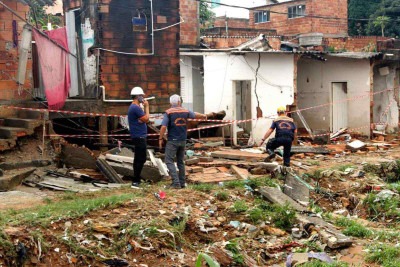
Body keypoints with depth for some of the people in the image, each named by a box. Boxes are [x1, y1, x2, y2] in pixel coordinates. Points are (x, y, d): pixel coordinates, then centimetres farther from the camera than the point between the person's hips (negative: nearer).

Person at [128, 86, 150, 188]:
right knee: (141, 159, -9)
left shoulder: (134, 107, 16)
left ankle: (136, 179, 23)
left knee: (138, 159, 16)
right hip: (139, 137, -11)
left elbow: (142, 119, 14)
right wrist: (147, 107, -8)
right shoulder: (136, 108, -17)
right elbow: (146, 119, -17)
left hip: (138, 137, 11)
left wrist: (144, 107, 8)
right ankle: (135, 181, -7)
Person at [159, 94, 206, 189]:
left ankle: (176, 182, -14)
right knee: (180, 162, 15)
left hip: (172, 141, -5)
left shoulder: (168, 112, -9)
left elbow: (163, 126, -17)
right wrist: (204, 116, 41)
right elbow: (196, 115, 20)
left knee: (169, 161, -3)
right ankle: (182, 183, 18)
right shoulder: (185, 111, 4)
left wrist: (160, 138, -6)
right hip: (183, 141, 5)